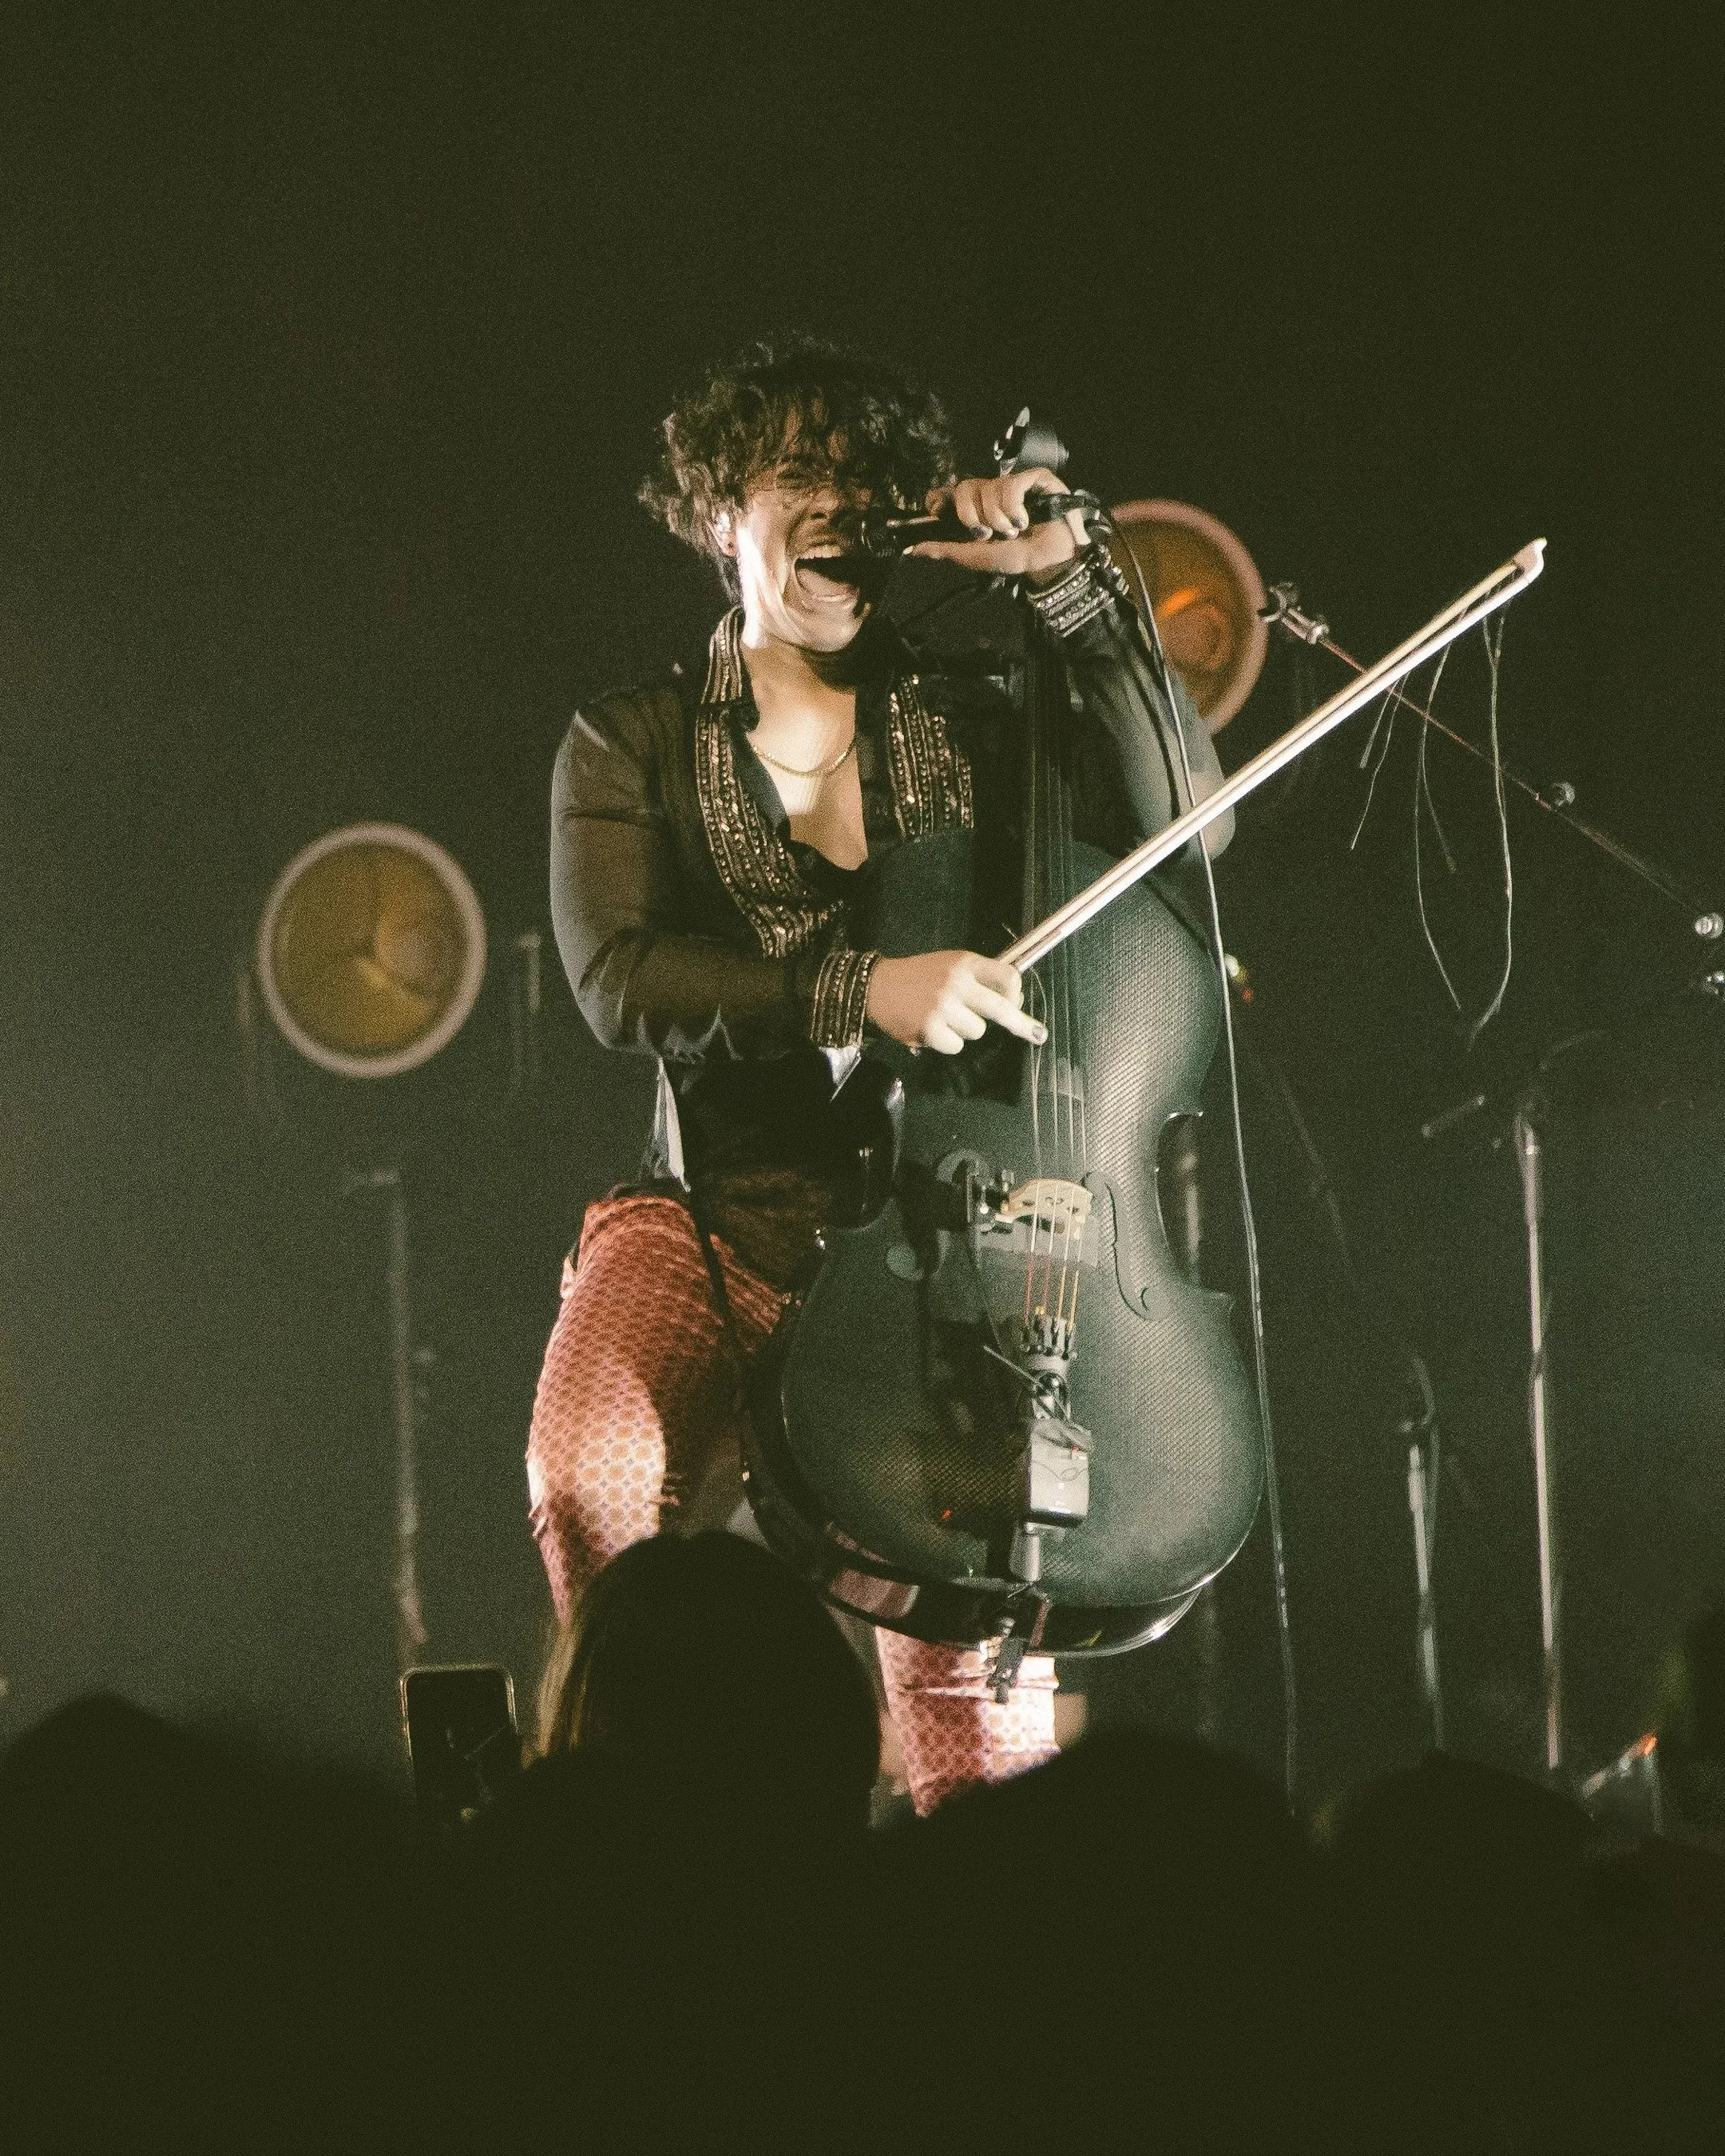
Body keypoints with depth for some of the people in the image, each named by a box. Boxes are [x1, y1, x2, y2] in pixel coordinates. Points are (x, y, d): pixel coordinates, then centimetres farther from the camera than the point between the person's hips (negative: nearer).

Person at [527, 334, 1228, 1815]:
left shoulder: (971, 723, 12)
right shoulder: (634, 747, 10)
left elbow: (1181, 822, -5)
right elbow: (621, 981, -6)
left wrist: (1070, 585, -7)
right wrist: (860, 990, -20)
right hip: (721, 1218, 0)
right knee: (594, 1477, -30)